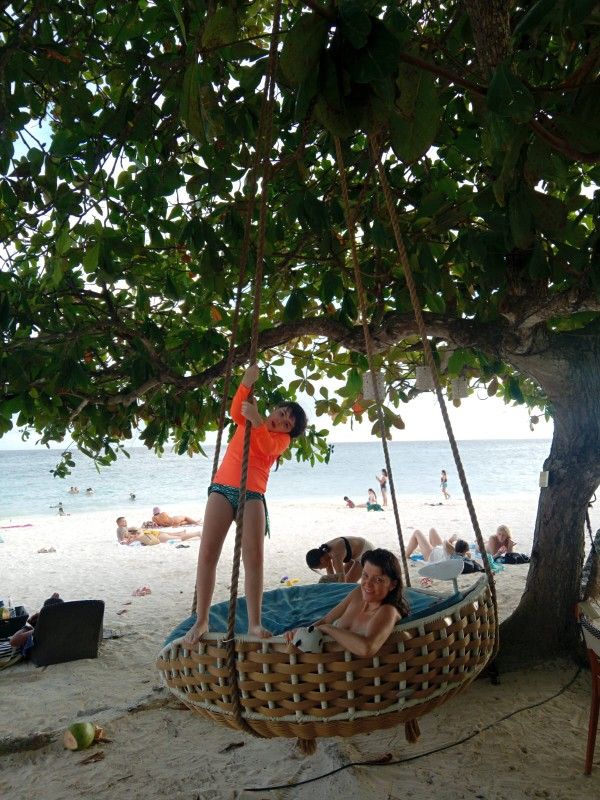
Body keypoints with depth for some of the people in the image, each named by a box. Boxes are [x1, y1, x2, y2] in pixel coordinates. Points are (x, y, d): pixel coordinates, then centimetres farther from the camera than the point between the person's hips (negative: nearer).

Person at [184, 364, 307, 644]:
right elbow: (235, 412, -7)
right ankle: (201, 620, -2)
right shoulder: (246, 420, 15)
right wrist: (247, 383, -18)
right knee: (208, 552, -8)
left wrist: (257, 421, -26)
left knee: (254, 557, -10)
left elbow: (268, 447, -12)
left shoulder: (282, 439, 10)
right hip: (223, 488, 1)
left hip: (253, 495, 0)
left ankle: (254, 624, -5)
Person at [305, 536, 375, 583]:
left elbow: (341, 577, -34)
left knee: (348, 583, -9)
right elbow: (331, 575, -1)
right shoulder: (324, 552, -11)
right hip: (356, 552, 8)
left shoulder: (335, 555, -36)